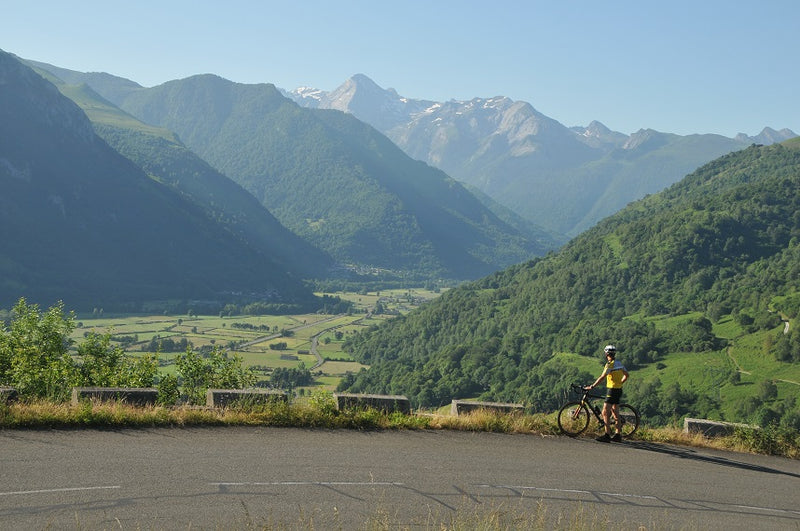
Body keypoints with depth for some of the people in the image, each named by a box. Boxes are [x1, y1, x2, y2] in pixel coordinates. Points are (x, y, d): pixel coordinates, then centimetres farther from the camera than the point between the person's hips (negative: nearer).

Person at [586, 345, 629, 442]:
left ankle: (607, 435, -12)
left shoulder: (610, 364, -16)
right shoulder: (619, 363, 11)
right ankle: (618, 435, 17)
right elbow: (626, 375, 20)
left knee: (605, 413, -9)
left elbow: (602, 377, -20)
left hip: (612, 390, -9)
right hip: (618, 390, 9)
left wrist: (592, 386, -16)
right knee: (615, 413, 13)